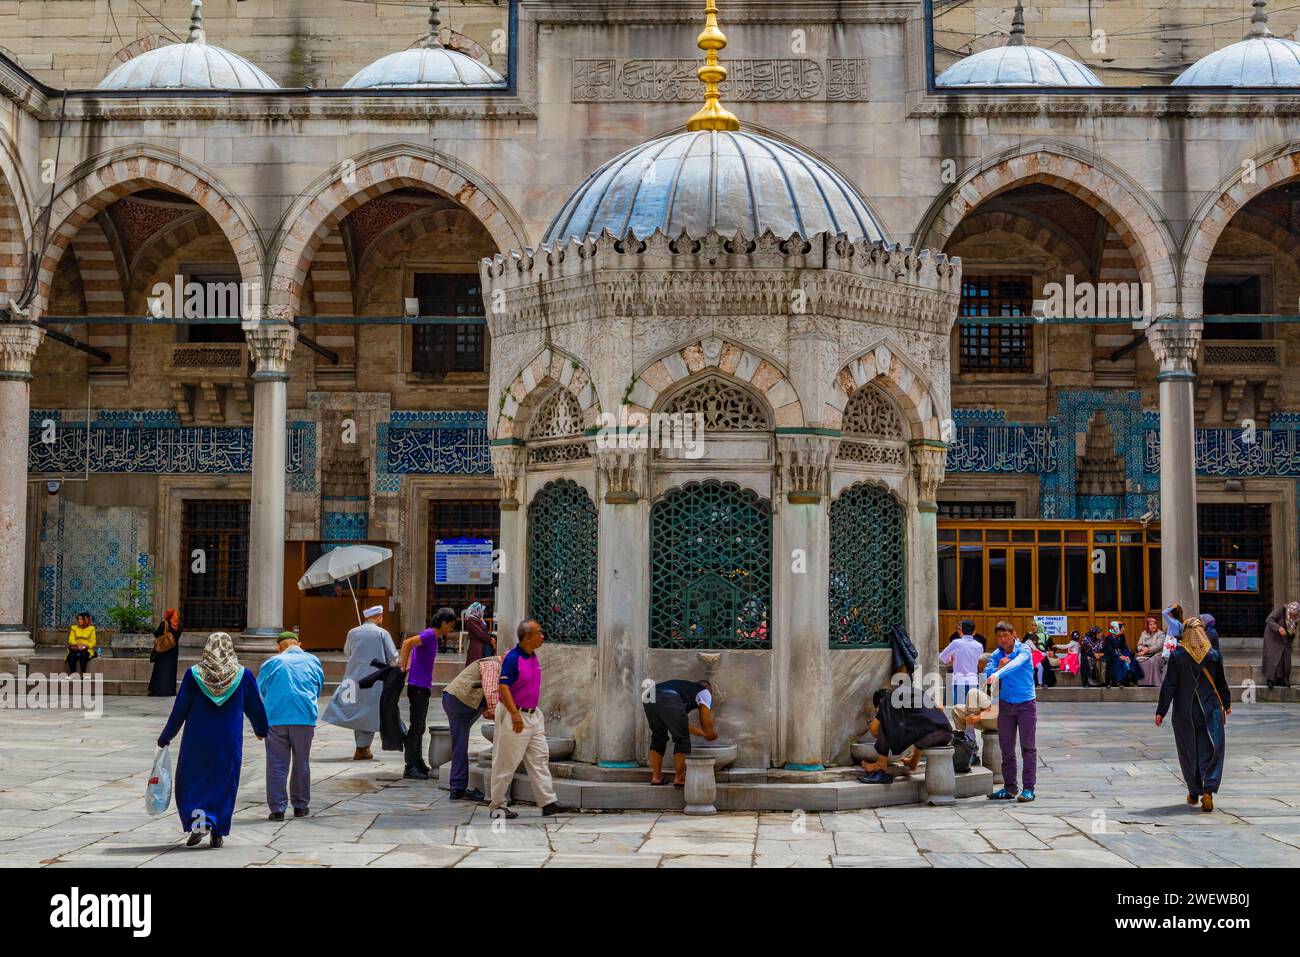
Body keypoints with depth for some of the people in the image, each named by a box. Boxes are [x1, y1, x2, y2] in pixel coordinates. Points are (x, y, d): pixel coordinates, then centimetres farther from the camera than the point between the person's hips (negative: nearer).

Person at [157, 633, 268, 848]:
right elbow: (255, 707, 7)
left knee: (191, 782, 12)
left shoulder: (194, 674, -5)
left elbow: (179, 710, -3)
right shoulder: (243, 675, -3)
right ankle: (218, 833, 8)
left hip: (197, 740, -1)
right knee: (224, 784, 10)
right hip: (229, 742, 1)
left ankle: (198, 823, -6)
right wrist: (261, 731, 25)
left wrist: (166, 737, 9)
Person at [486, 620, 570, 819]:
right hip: (515, 715, -9)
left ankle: (547, 802, 7)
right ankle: (497, 805, 10)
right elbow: (504, 687, -21)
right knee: (506, 763, 0)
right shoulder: (512, 658, -17)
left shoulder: (533, 657, 9)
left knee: (540, 758, 6)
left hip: (533, 715, 9)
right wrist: (515, 714, -26)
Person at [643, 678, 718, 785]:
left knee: (658, 737, 23)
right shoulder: (705, 692, 28)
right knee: (682, 740, 10)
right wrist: (710, 735, 38)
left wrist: (703, 733, 56)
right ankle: (679, 778, 13)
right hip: (669, 699, -7)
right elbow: (706, 720, 19)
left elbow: (682, 725, 48)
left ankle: (656, 777, 23)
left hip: (649, 697, 7)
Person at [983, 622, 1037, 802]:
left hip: (1026, 704, -4)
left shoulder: (1023, 650, -7)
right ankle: (1009, 787, 13)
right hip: (1005, 704, 5)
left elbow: (1016, 663, -28)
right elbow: (986, 673, -3)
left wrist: (999, 673, -42)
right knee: (1006, 748, 6)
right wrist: (998, 667, -20)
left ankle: (1029, 788, -3)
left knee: (1028, 747, -3)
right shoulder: (996, 655, 7)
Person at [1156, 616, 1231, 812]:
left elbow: (1169, 686, -8)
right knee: (1211, 751, 4)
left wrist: (1161, 711, -2)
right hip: (1210, 711, 0)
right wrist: (1226, 704, 24)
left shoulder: (1177, 655, -8)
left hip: (1184, 713, 0)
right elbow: (1222, 684, 7)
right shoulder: (1214, 655, -4)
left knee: (1189, 752, 13)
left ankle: (1194, 792, 21)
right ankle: (1208, 791, -14)